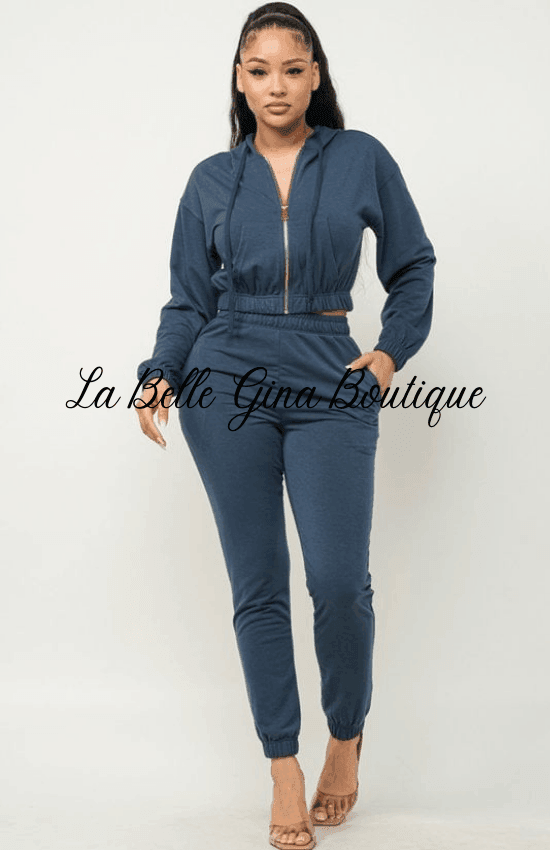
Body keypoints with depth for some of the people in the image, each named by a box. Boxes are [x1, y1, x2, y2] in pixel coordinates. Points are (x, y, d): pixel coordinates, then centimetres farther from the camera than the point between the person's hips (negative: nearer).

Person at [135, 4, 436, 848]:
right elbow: (188, 301, 9)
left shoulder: (362, 159, 5)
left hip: (331, 391, -1)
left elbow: (414, 267, 14)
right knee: (258, 587, 3)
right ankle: (284, 770, 16)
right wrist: (161, 376, -7)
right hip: (227, 389, 1)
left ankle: (347, 738, 17)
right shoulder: (213, 179, 8)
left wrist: (392, 350, 1)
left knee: (340, 582, -11)